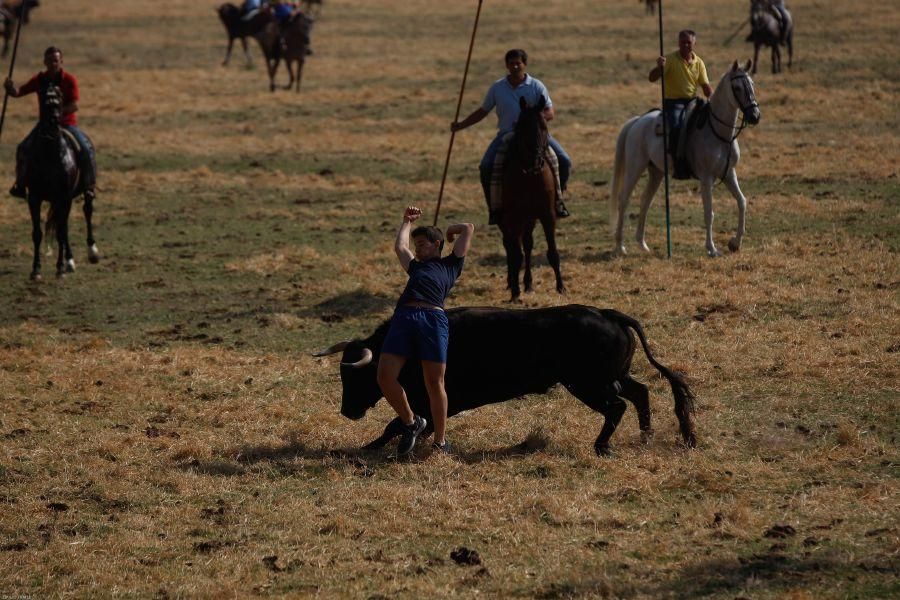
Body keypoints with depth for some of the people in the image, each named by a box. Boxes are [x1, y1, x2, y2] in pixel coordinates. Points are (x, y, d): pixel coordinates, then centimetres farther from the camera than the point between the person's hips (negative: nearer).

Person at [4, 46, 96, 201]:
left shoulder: (70, 80, -9)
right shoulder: (39, 80, 0)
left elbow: (74, 106, -16)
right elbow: (18, 93, 1)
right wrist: (10, 88, -22)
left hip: (67, 123, -2)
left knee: (86, 150, -23)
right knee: (23, 149, -18)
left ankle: (88, 186, -10)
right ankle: (20, 185, -6)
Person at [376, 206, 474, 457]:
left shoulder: (450, 264, 25)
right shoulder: (416, 266, 36)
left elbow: (469, 228, 29)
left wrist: (451, 230, 47)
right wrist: (407, 222, 54)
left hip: (433, 318, -4)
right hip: (403, 316, 4)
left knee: (434, 382, -6)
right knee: (385, 377, -10)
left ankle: (440, 441, 5)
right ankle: (410, 422, 11)